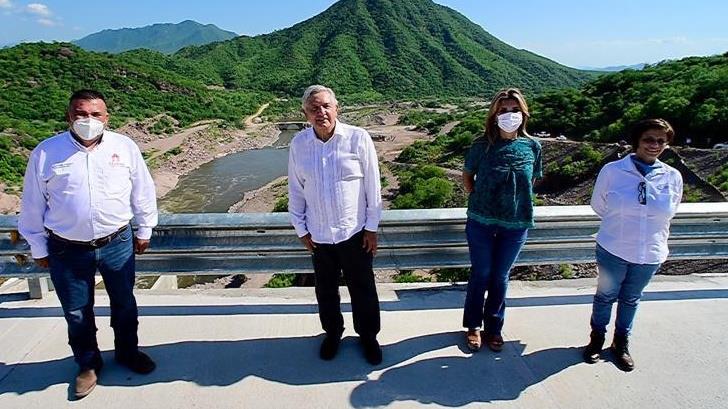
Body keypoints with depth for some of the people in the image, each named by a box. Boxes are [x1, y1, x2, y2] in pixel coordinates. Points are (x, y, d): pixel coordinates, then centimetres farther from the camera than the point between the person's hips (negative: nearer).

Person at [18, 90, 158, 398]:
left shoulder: (124, 147, -4)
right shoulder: (46, 152, -6)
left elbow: (143, 191, 5)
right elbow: (32, 205, 2)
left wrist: (144, 230, 9)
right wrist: (38, 248, 6)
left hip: (117, 243, 1)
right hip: (68, 250, 0)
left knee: (124, 304, 17)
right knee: (77, 313, 14)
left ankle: (127, 352, 42)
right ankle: (88, 364, 38)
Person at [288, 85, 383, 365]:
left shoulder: (358, 138, -12)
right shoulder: (298, 144, -5)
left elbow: (373, 187, -6)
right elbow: (295, 190, 4)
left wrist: (372, 228, -4)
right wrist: (301, 229, 5)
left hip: (354, 231, -2)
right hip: (318, 235, 2)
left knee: (363, 289, 14)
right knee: (325, 289, 20)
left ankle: (368, 336, 38)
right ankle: (332, 332, 45)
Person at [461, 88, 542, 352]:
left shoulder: (532, 147, -3)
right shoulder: (482, 145, -8)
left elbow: (531, 182, 10)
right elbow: (467, 177, 5)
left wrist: (516, 202, 5)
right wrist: (480, 200, -1)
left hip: (515, 224, 1)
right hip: (481, 222, -1)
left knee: (500, 277, 14)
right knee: (480, 275, 11)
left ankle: (494, 327, 33)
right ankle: (473, 325, 30)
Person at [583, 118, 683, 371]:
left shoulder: (673, 177, -7)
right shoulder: (612, 171, -14)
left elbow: (668, 214, 10)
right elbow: (598, 205, 0)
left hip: (650, 254, 2)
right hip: (613, 250, -2)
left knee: (631, 299, 20)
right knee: (606, 296, 15)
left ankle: (621, 343, 39)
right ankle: (597, 338, 36)